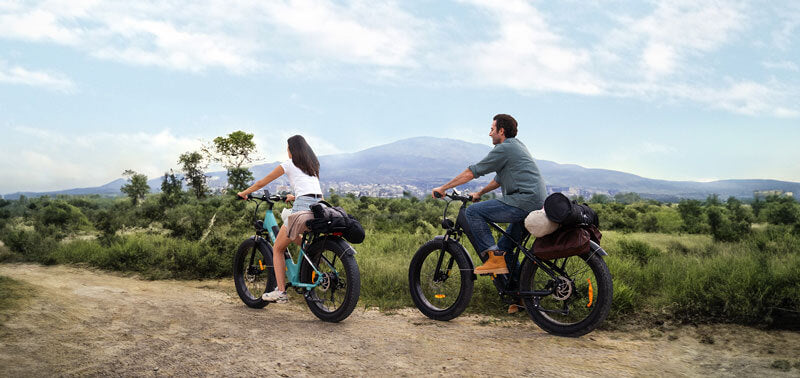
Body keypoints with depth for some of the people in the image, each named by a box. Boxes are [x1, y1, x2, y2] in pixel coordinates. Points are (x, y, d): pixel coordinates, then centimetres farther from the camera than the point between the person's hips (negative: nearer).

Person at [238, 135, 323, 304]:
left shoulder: (289, 164, 8)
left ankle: (280, 291, 0)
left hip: (302, 206, -6)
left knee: (278, 248, 7)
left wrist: (244, 193, 32)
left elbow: (261, 183, 16)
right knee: (294, 236, 31)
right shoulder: (313, 165, 24)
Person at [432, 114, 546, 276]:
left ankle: (495, 257, -12)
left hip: (523, 201, -10)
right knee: (504, 246, 20)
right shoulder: (517, 146, 23)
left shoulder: (504, 149, -6)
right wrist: (479, 194, 37)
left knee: (473, 211, -10)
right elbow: (500, 178, 32)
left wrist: (443, 188, 2)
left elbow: (472, 172, -5)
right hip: (537, 204, 10)